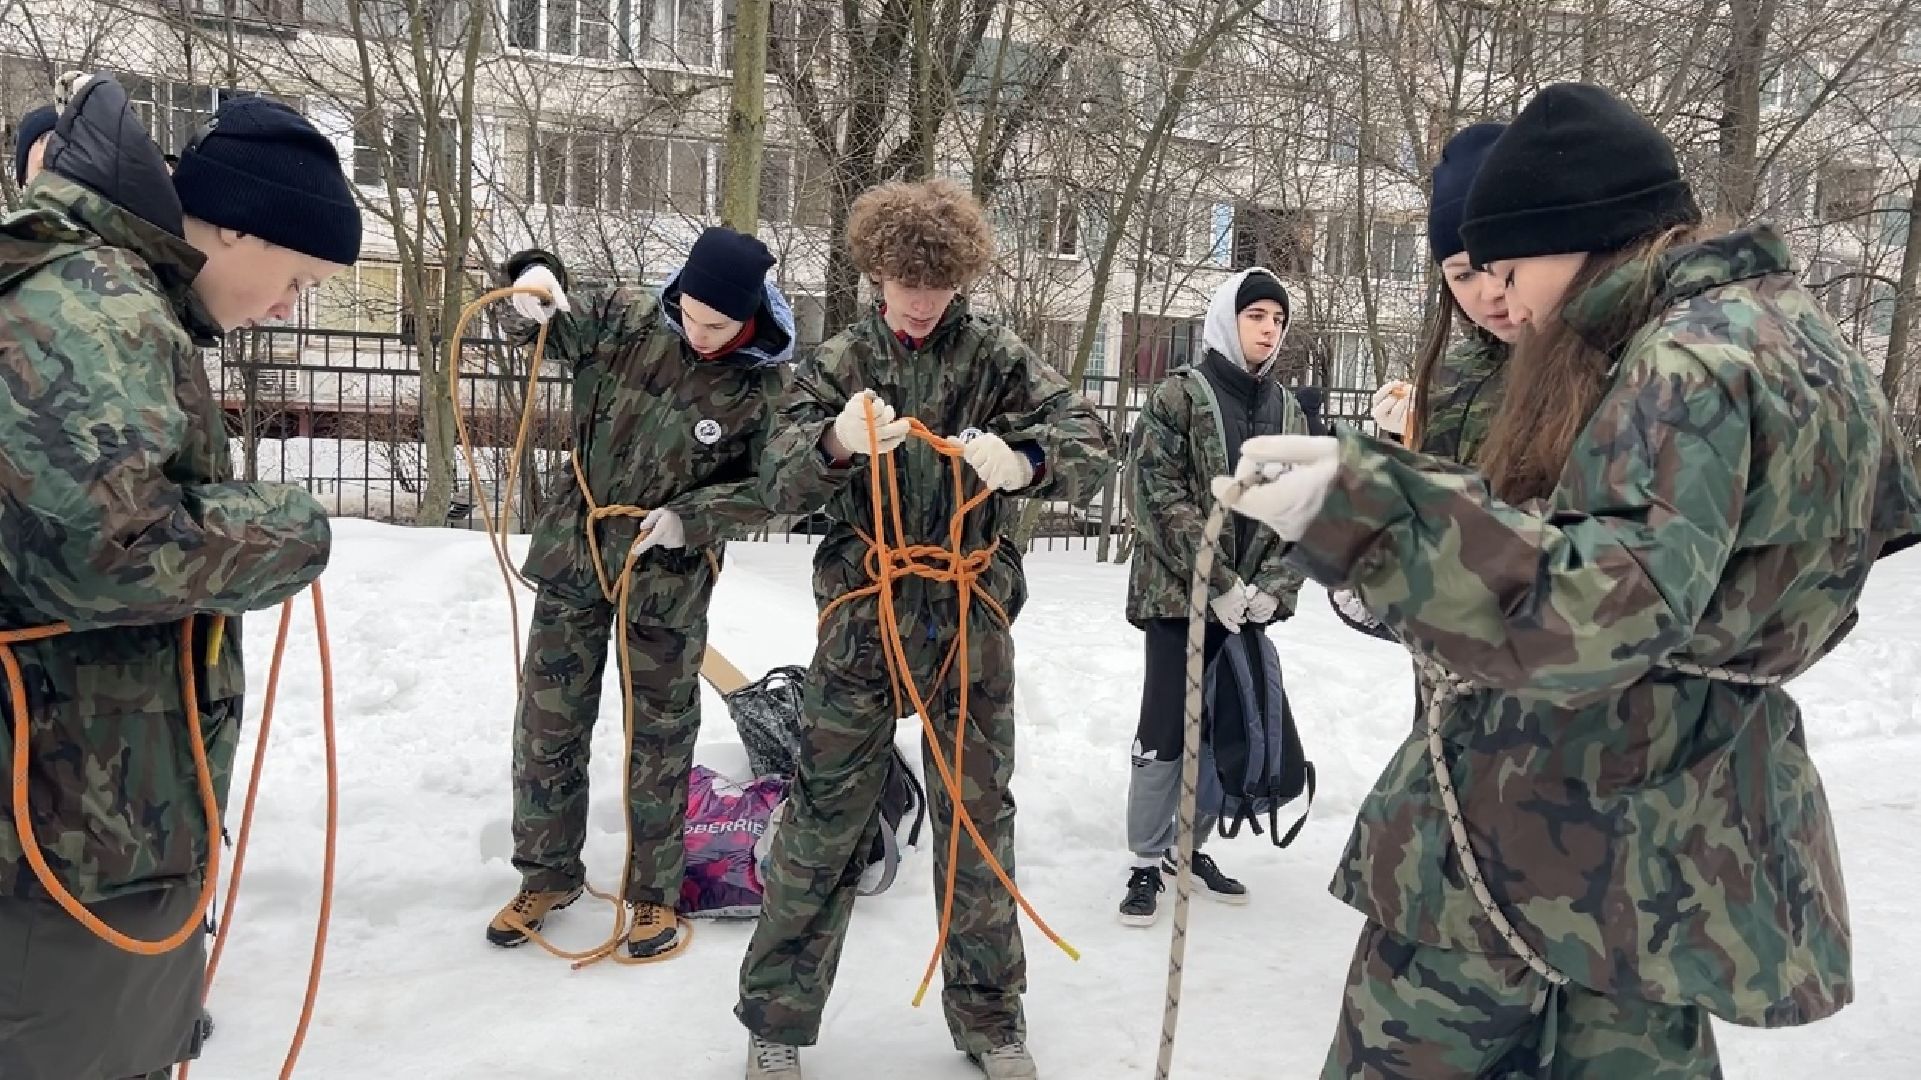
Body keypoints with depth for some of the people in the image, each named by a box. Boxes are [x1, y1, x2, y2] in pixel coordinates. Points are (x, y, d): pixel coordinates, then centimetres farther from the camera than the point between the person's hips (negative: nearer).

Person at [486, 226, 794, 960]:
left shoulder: (763, 386, -14)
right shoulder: (627, 321, -7)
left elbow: (768, 485, -10)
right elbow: (556, 319, 3)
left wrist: (691, 519, -23)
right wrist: (536, 279, -20)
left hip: (668, 578, -3)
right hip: (573, 553, 3)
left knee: (659, 738, 8)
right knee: (548, 724, 11)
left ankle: (653, 891, 26)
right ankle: (548, 872, 30)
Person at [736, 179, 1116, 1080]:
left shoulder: (996, 356, 1)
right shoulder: (840, 362, 2)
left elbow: (1092, 449, -9)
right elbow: (779, 485, -9)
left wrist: (1025, 460, -33)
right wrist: (836, 443, -32)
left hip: (971, 621, 1)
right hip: (862, 619, 0)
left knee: (978, 818, 10)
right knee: (825, 815, 4)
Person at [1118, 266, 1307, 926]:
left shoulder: (1289, 415, 12)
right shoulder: (1179, 396, -4)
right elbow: (1161, 497, -12)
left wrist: (1273, 585, -6)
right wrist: (1218, 584, -16)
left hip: (1249, 602, 5)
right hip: (1179, 596, -5)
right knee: (1165, 731, -2)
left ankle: (1189, 846, 28)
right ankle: (1147, 862, 12)